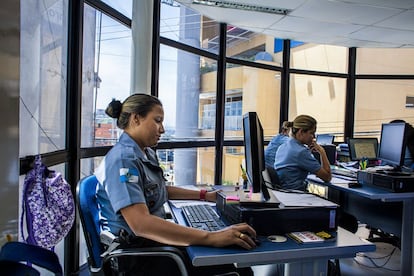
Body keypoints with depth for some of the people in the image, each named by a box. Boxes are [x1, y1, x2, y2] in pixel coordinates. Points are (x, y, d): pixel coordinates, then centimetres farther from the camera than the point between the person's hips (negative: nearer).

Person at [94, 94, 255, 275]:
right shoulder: (123, 159, -22)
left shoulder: (146, 153, 8)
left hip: (151, 239, 9)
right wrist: (210, 238, -38)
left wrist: (205, 195, 19)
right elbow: (140, 223, -34)